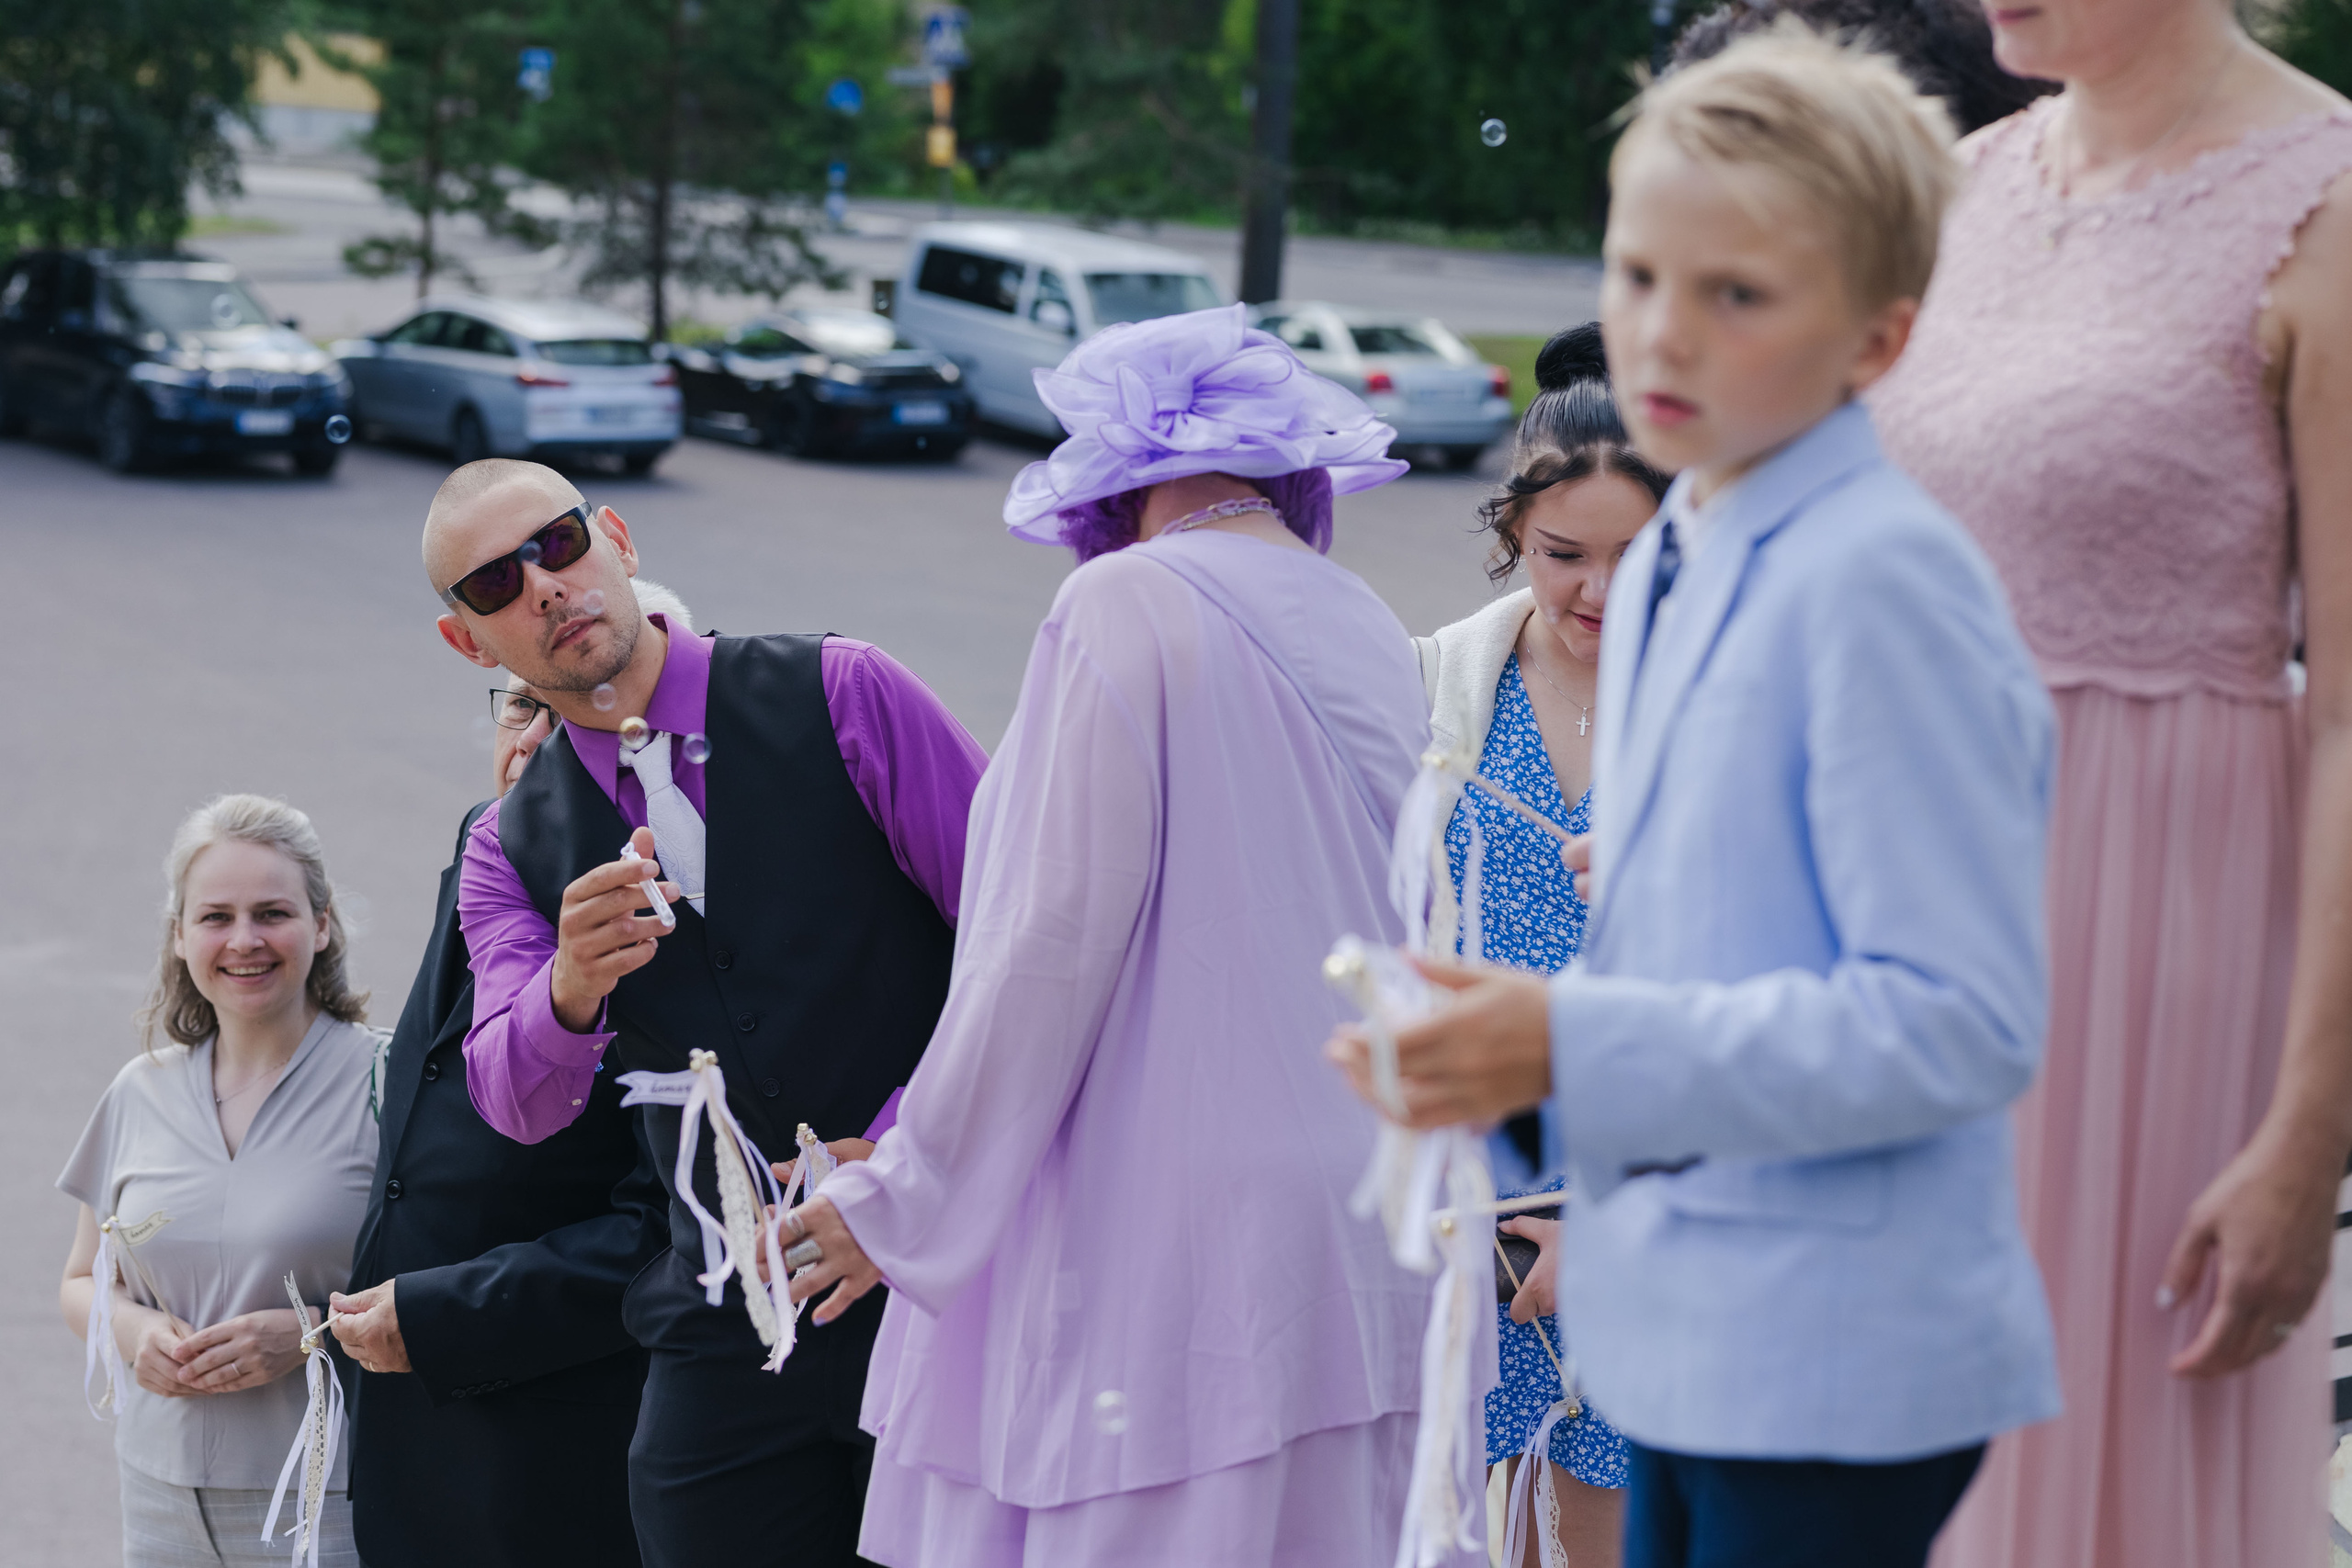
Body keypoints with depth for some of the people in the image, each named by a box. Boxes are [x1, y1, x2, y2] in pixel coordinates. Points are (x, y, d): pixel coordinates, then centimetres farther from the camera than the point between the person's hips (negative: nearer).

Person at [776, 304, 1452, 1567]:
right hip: (1362, 1260, 8)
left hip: (1174, 1254, -7)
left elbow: (1056, 938, -12)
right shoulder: (1371, 635, 15)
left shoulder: (1129, 605, -7)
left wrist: (905, 1199, -2)